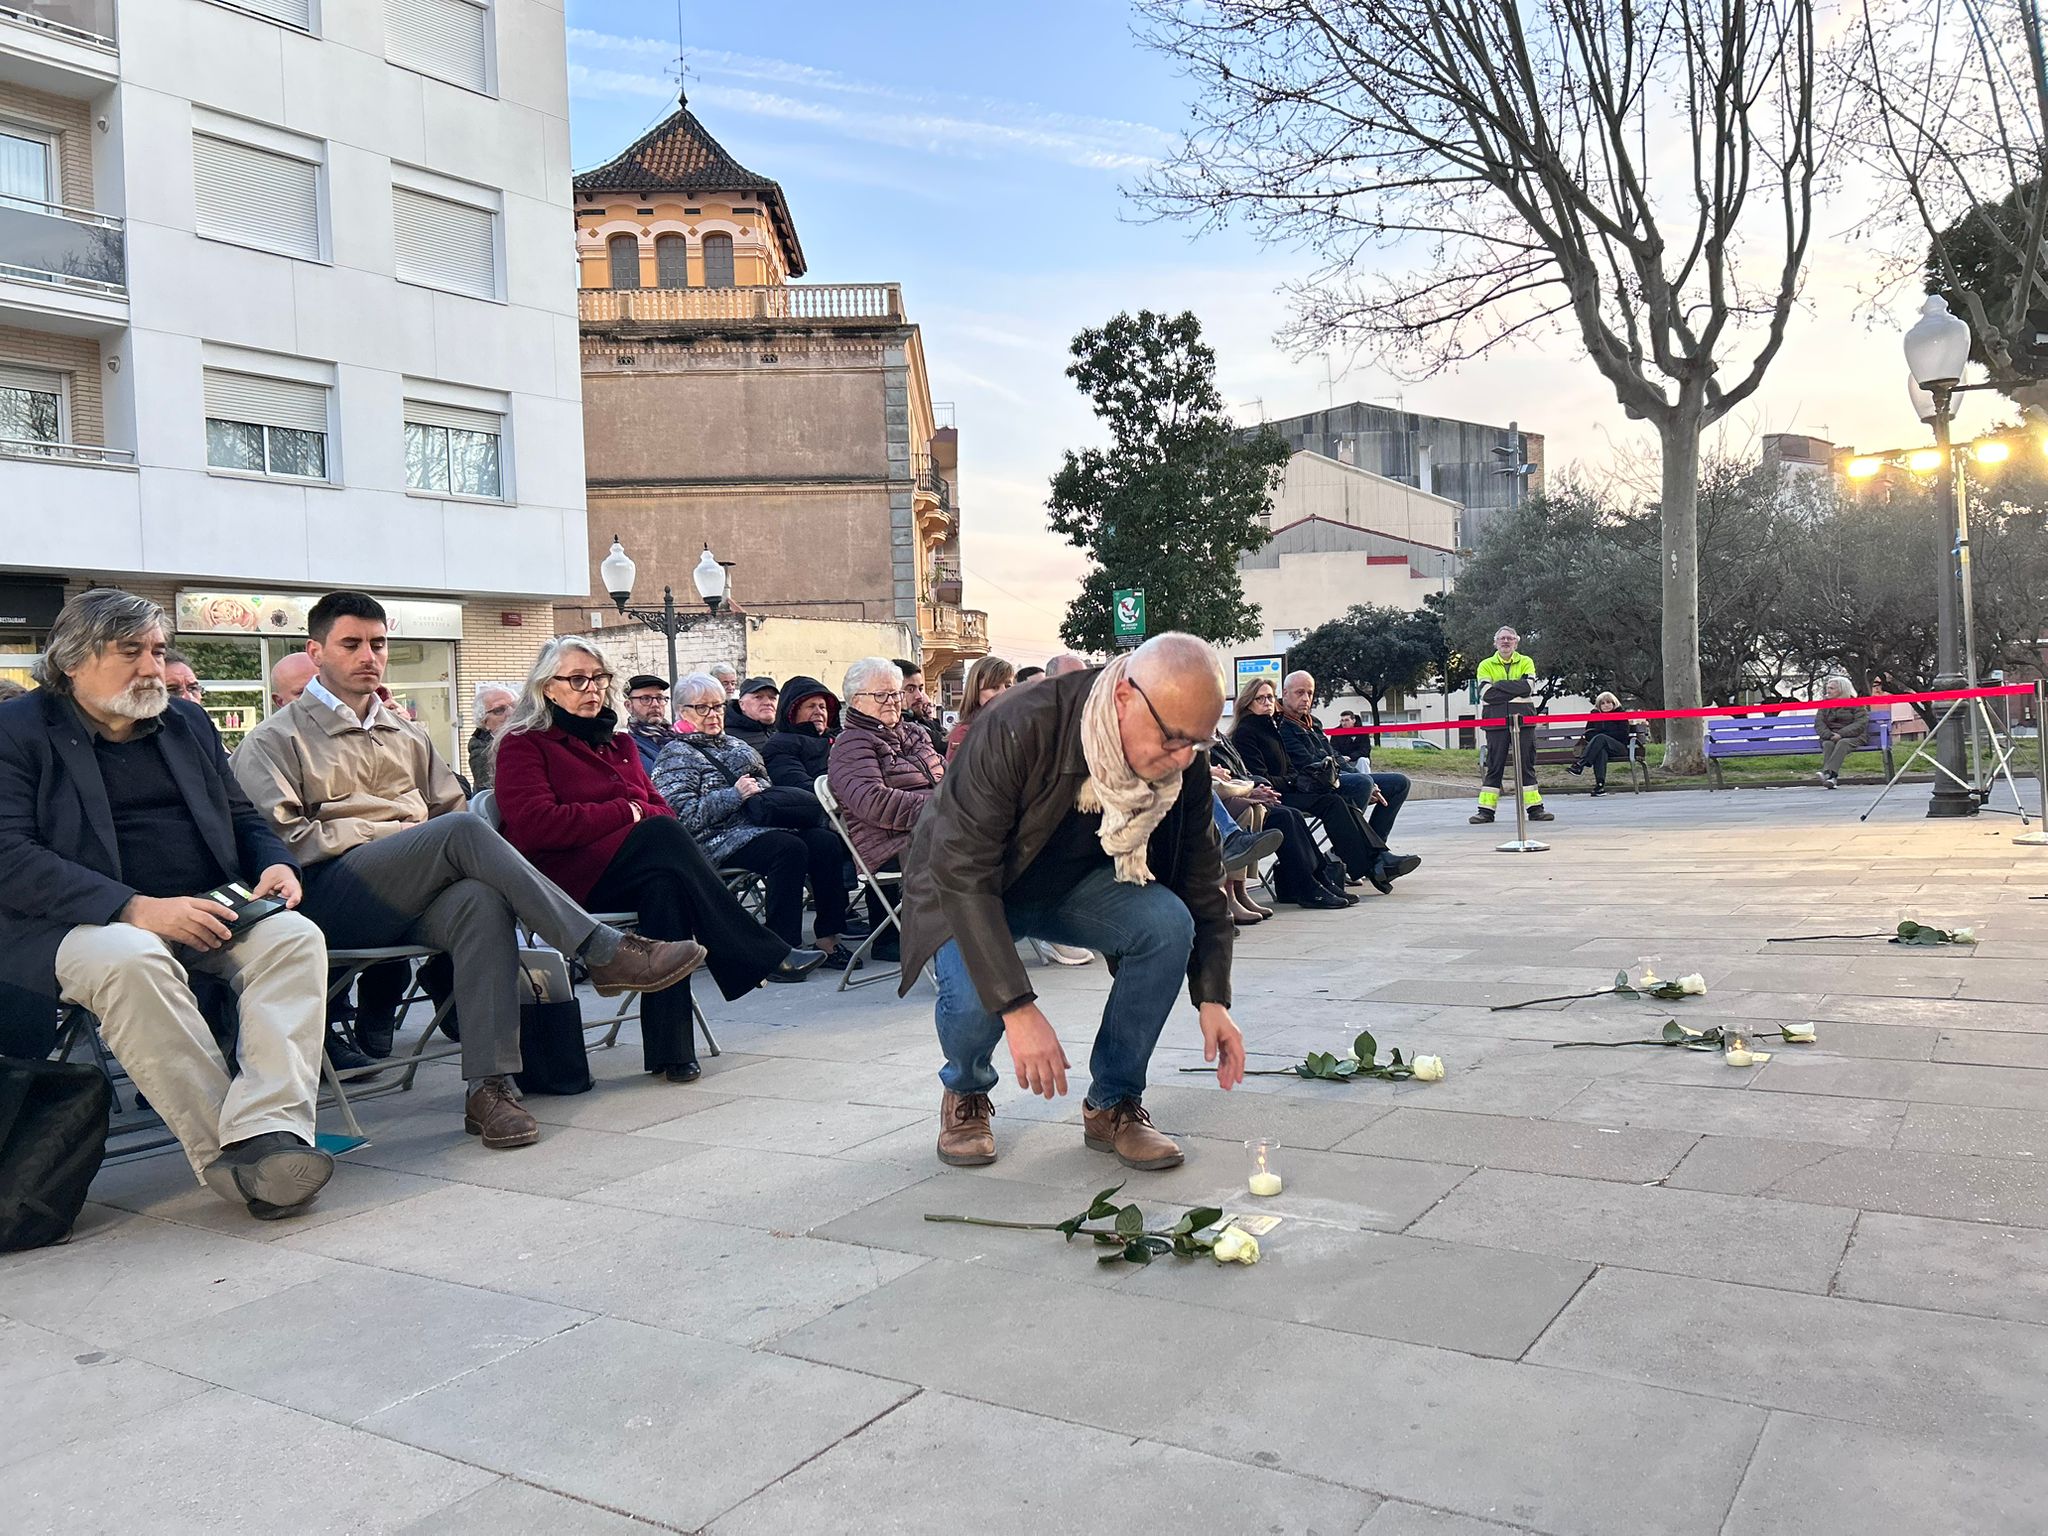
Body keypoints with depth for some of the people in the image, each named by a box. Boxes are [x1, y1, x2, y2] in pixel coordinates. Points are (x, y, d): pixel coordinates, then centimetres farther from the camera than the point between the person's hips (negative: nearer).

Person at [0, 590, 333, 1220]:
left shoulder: (187, 722, 20)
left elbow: (242, 818, 25)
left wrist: (276, 863, 0)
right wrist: (138, 909, -23)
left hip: (208, 910, 5)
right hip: (82, 924, -4)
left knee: (294, 936, -26)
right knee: (129, 959, -38)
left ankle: (269, 1135, -40)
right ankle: (223, 1152, -33)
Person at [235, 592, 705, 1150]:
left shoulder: (407, 736, 29)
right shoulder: (274, 741, 12)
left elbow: (452, 806, 24)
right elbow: (285, 837, -3)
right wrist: (398, 832, -9)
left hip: (414, 902, 4)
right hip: (332, 897, -4)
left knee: (481, 901, -34)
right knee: (461, 831, -32)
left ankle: (488, 1087, -38)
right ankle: (604, 952, -31)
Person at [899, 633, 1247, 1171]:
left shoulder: (1186, 765, -19)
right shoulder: (1018, 729, -35)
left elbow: (1202, 879, -4)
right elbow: (961, 872, -35)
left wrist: (1212, 998, -11)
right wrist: (1018, 1008, -40)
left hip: (1076, 884, 4)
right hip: (969, 888, -4)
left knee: (1169, 923, -25)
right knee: (973, 998, -33)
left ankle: (1113, 1104, -4)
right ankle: (966, 1095, 6)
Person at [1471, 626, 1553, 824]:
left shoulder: (1526, 662, 10)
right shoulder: (1486, 665, 7)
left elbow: (1528, 687, -10)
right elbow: (1487, 693, -9)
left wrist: (1500, 686, -12)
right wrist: (1515, 691, -12)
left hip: (1522, 719, 1)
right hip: (1496, 722, -1)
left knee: (1527, 764, 5)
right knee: (1494, 766, 1)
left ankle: (1535, 807, 9)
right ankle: (1486, 810, 3)